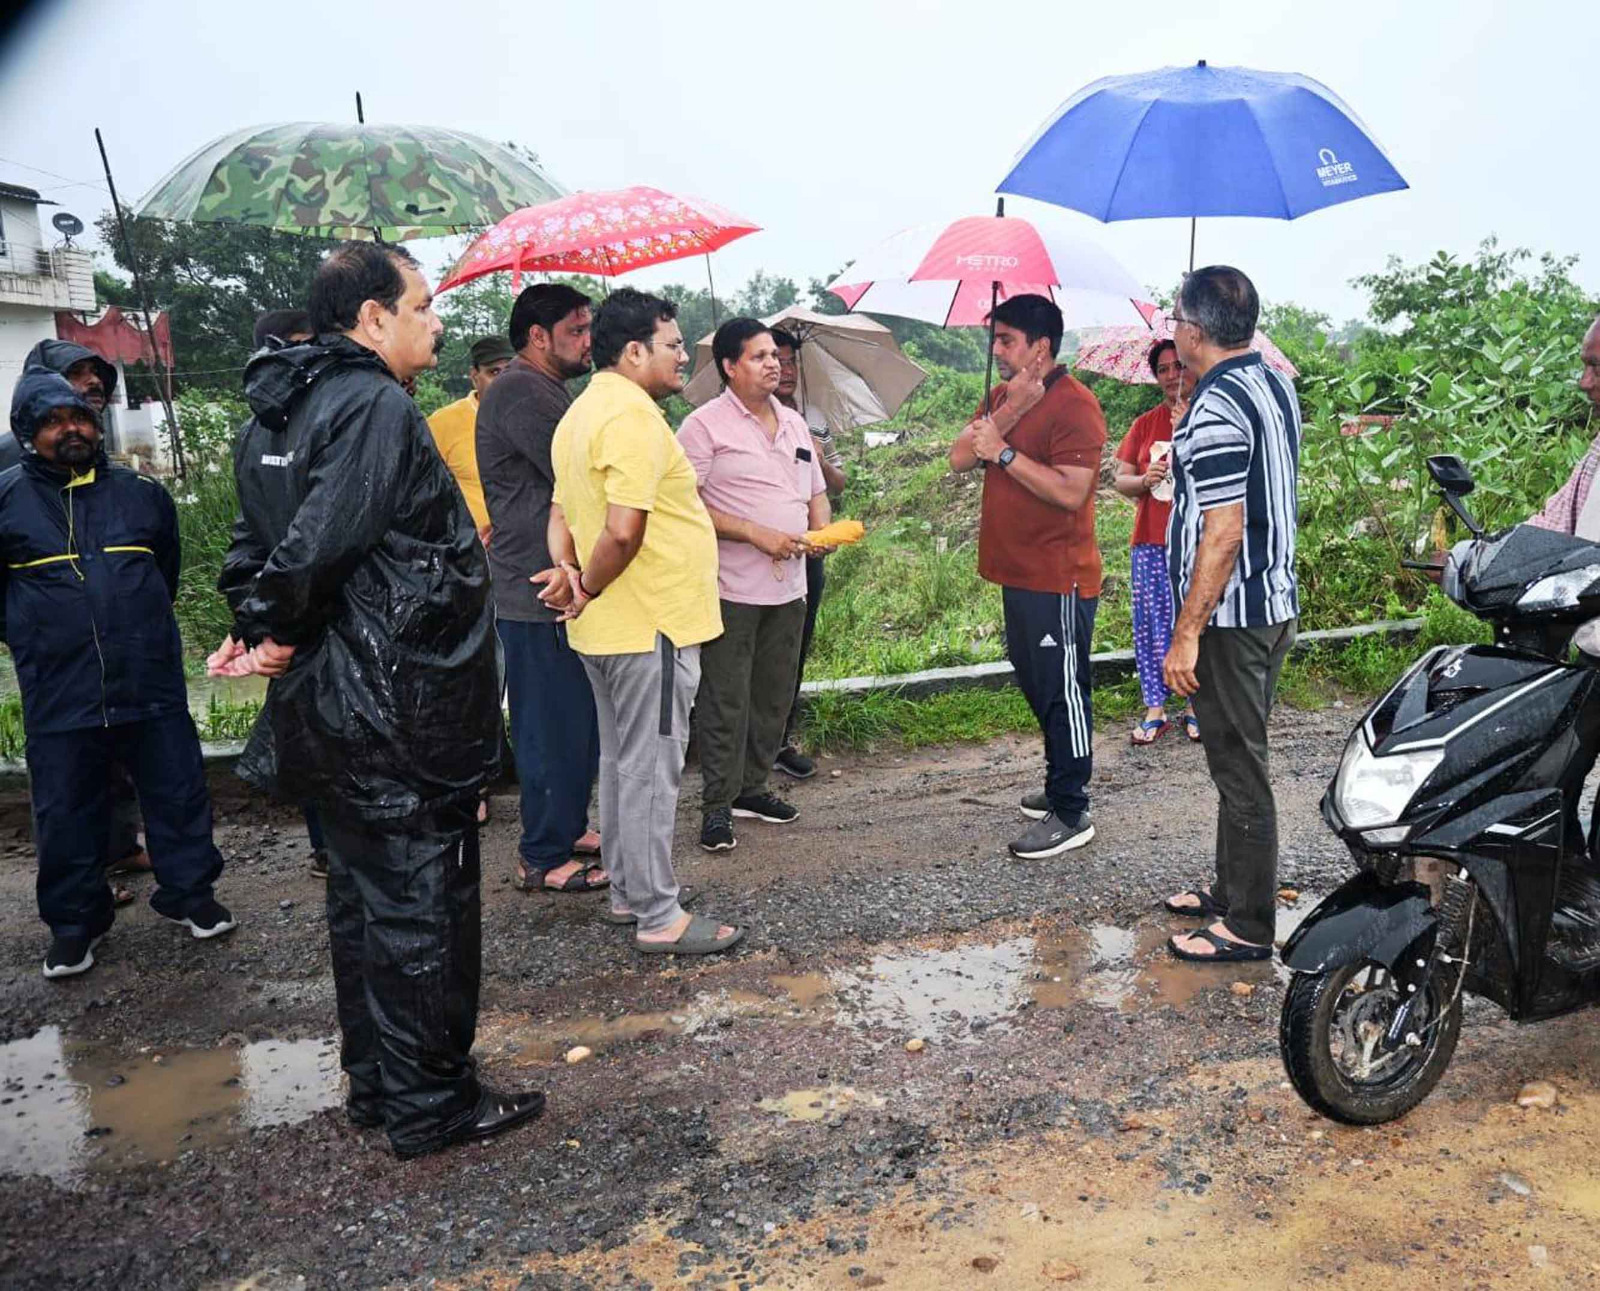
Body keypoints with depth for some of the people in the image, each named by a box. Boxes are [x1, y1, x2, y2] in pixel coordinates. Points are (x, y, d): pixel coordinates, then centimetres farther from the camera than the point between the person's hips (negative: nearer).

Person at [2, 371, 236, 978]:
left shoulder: (139, 491, 6)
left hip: (151, 682, 2)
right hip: (58, 694, -1)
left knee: (178, 791, 9)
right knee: (66, 812, 9)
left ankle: (188, 892, 27)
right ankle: (74, 920, 25)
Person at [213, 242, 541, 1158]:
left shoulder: (279, 414, 13)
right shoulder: (377, 408, -18)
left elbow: (257, 540, 14)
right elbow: (316, 545, -24)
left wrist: (257, 627, 5)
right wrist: (283, 633, -9)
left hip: (333, 709, 10)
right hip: (401, 713, -10)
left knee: (363, 895, 19)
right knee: (424, 906, 3)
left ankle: (377, 1083, 33)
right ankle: (432, 1105, 16)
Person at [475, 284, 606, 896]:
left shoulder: (546, 390, 19)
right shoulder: (521, 391, -16)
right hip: (539, 593, -11)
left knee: (576, 722, 19)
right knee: (554, 726, -3)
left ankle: (567, 827, 32)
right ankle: (543, 858, 9)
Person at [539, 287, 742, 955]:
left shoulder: (581, 412, 14)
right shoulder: (634, 416, -19)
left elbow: (562, 511, 16)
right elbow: (623, 530, -28)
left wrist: (567, 569, -1)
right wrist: (589, 589, -13)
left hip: (603, 626, 10)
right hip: (652, 623, -10)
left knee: (620, 761, 18)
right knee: (651, 769, -2)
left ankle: (626, 891, 31)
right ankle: (659, 917, 9)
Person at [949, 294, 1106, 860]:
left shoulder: (1074, 405, -15)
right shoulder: (1002, 395, 13)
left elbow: (1071, 492, -23)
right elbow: (959, 458, 1)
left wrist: (1004, 451, -21)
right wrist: (1008, 411, -11)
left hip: (1058, 579, -9)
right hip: (1017, 572, 9)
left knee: (1062, 692, -1)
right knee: (1037, 686, 19)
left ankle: (1072, 812, 8)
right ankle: (1060, 785, 34)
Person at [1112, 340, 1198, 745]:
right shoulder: (1145, 424, 10)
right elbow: (1120, 479, 10)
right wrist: (1144, 479, -11)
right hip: (1151, 542, 3)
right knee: (1152, 623, 3)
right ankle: (1155, 709, 12)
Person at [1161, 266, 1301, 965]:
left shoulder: (1215, 411, -21)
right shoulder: (1276, 383, 9)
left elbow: (1224, 533, -24)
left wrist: (1186, 635, -21)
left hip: (1229, 618, -10)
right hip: (1276, 601, 10)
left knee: (1239, 770, 0)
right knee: (1239, 759, 19)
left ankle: (1247, 926, 11)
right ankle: (1233, 888, 33)